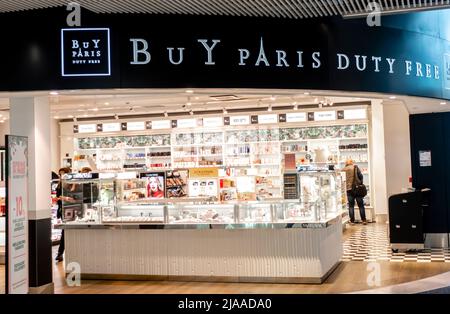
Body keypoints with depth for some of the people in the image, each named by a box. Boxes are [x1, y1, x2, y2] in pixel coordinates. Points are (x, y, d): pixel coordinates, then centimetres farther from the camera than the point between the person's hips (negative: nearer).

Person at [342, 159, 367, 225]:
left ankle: (352, 221, 3)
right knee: (361, 205, 4)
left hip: (349, 189, 1)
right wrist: (361, 184, 6)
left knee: (351, 206, 5)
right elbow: (361, 176, -2)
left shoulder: (343, 169, 6)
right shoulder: (355, 167, 2)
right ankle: (364, 220, 3)